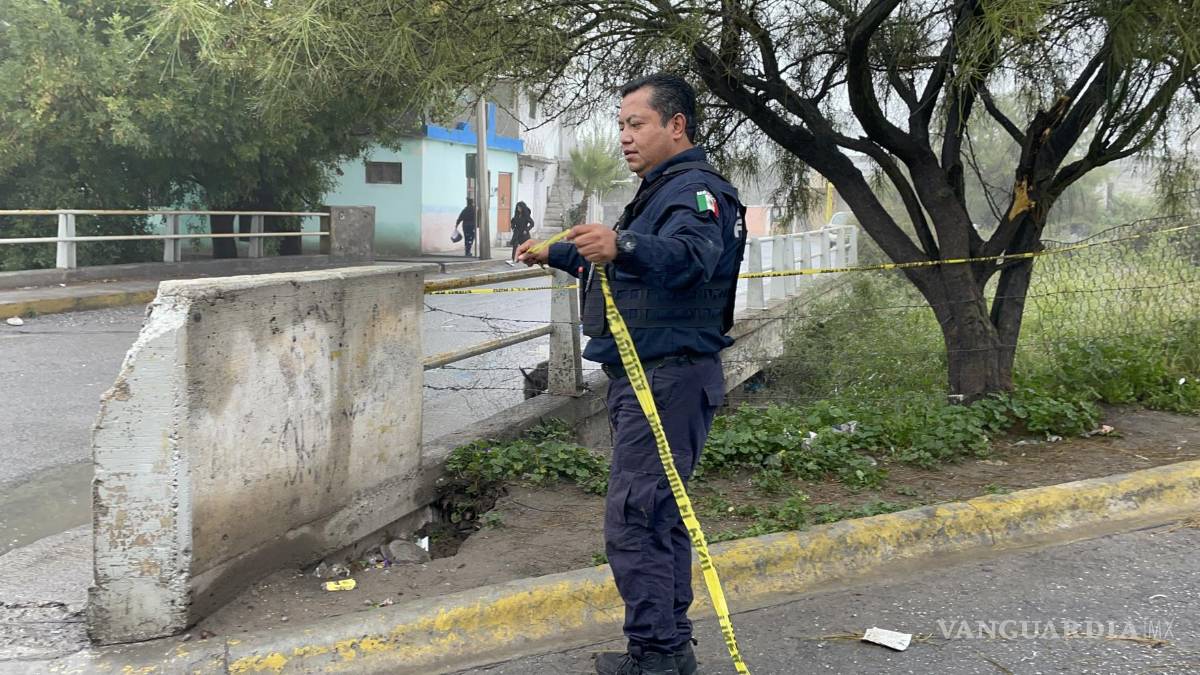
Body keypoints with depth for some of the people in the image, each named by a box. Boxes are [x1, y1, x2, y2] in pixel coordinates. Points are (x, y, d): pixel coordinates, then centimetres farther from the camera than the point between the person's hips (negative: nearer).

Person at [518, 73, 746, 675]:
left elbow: (692, 258, -36)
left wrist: (621, 246, -52)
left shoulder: (696, 189, -12)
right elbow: (619, 264, 39)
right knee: (658, 515, 16)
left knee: (633, 519, -11)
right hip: (644, 377, 11)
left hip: (669, 379, -11)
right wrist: (554, 254, 46)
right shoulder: (660, 190, 22)